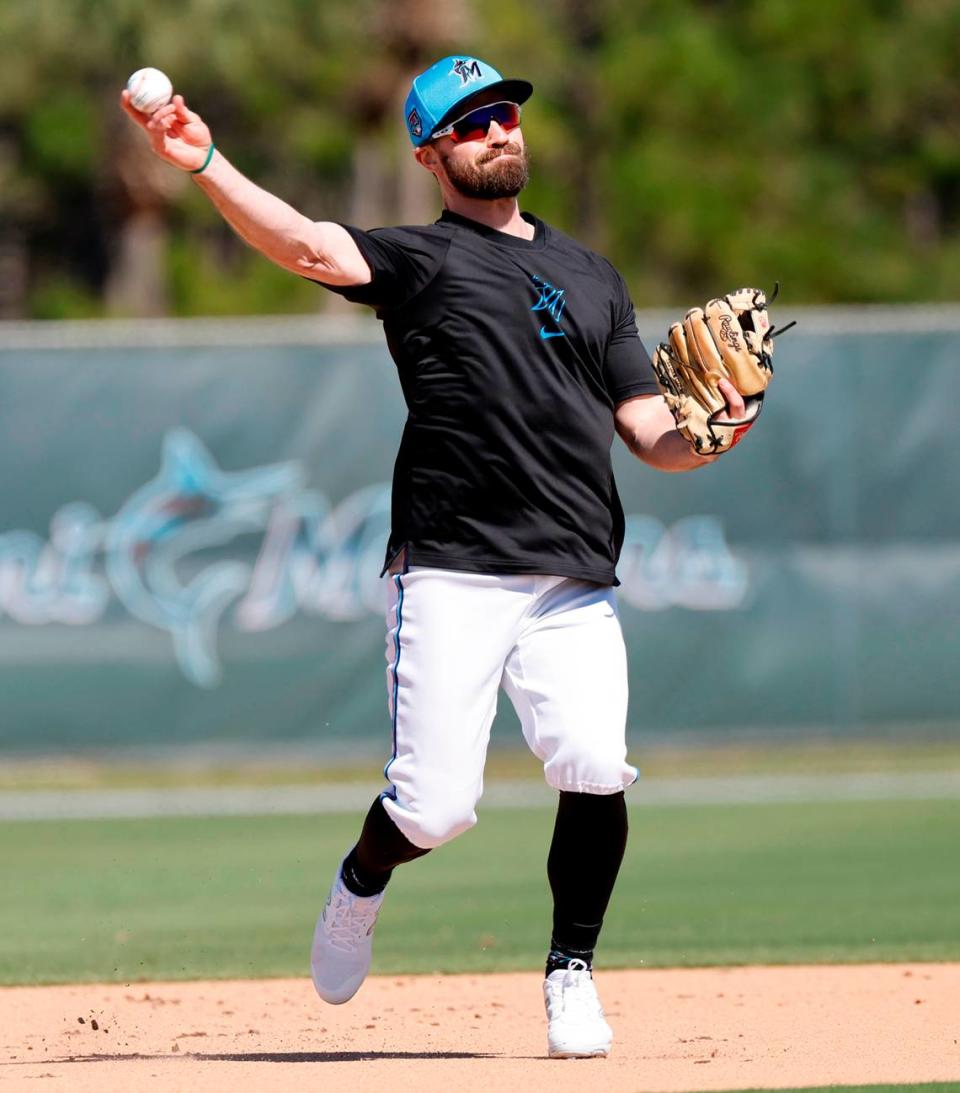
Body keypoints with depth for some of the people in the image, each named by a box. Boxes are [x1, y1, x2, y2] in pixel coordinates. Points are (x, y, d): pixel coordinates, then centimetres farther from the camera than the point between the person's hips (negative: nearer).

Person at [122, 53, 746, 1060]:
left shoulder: (592, 278, 23)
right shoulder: (419, 258, 8)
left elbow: (649, 432, 20)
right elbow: (306, 247, -11)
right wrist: (205, 166, -27)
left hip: (575, 587, 3)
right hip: (451, 577, -3)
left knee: (595, 769, -18)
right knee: (436, 804, -10)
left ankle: (571, 974, 4)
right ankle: (361, 884, 26)